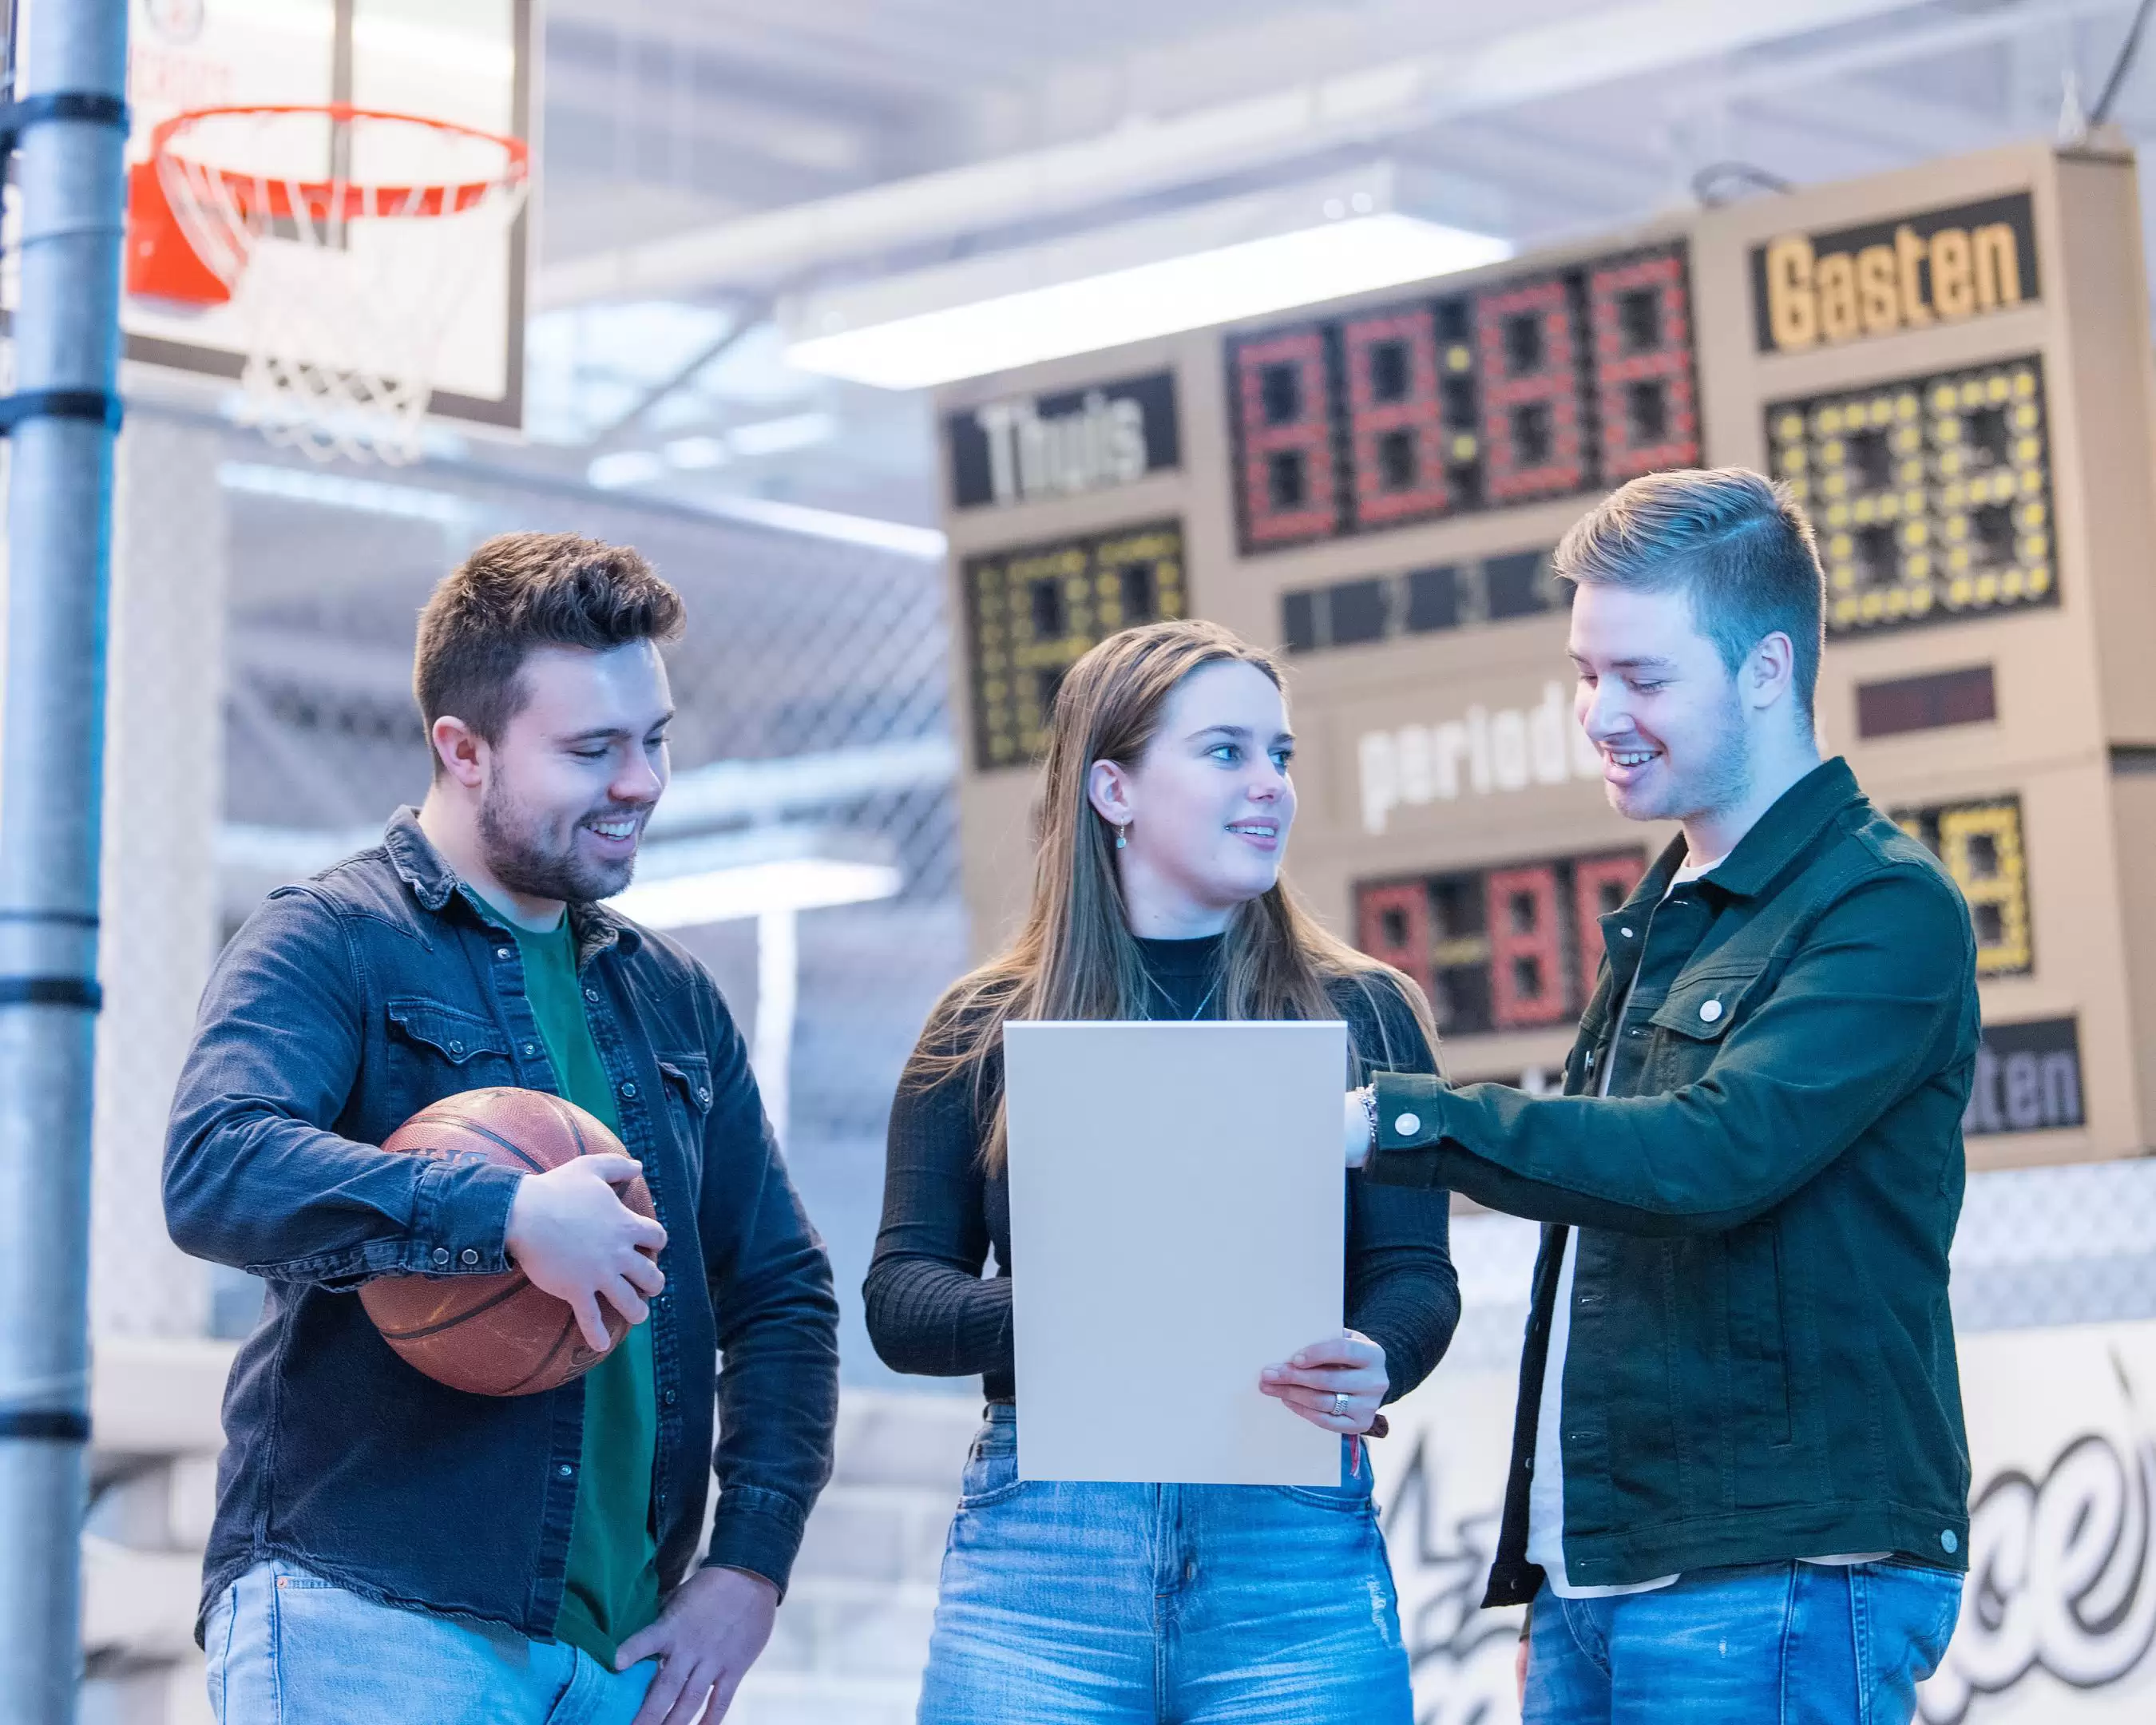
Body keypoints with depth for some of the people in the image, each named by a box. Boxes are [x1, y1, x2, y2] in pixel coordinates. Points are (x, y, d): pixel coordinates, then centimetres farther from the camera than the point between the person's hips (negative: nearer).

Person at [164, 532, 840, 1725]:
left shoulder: (674, 1000, 18)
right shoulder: (331, 944, -2)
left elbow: (780, 1293, 18)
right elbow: (213, 1175, -20)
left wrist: (750, 1563, 4)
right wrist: (511, 1213, -27)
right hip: (371, 1627, -6)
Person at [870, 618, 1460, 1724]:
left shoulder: (1364, 1015, 9)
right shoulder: (985, 1031, 9)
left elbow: (1414, 1277, 3)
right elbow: (899, 1299, 4)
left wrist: (1370, 1362, -21)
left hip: (1289, 1544, 0)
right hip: (1042, 1543, 0)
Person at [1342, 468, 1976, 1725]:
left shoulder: (1887, 906, -8)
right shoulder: (1662, 923, 20)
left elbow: (1719, 1153, -22)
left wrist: (1395, 1123, -23)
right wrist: (1558, 1585, 17)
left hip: (1782, 1582, -8)